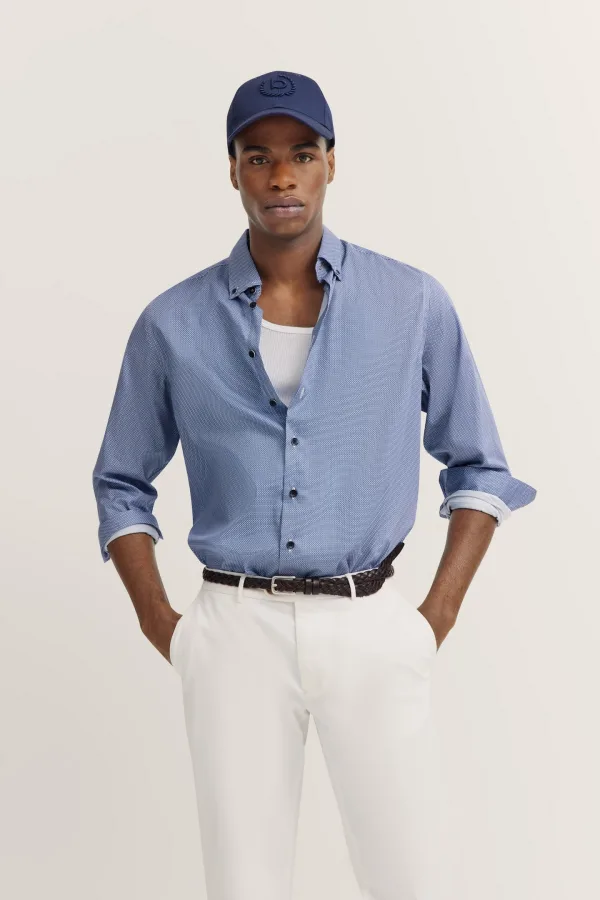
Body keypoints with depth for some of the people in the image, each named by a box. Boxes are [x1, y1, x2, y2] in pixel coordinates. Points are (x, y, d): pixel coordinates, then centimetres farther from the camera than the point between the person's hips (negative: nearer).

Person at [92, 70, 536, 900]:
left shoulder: (414, 304, 1)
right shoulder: (173, 323, 3)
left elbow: (479, 467, 9)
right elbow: (122, 483, 13)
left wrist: (439, 613, 1)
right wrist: (160, 623, 3)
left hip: (371, 627, 0)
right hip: (237, 629, 1)